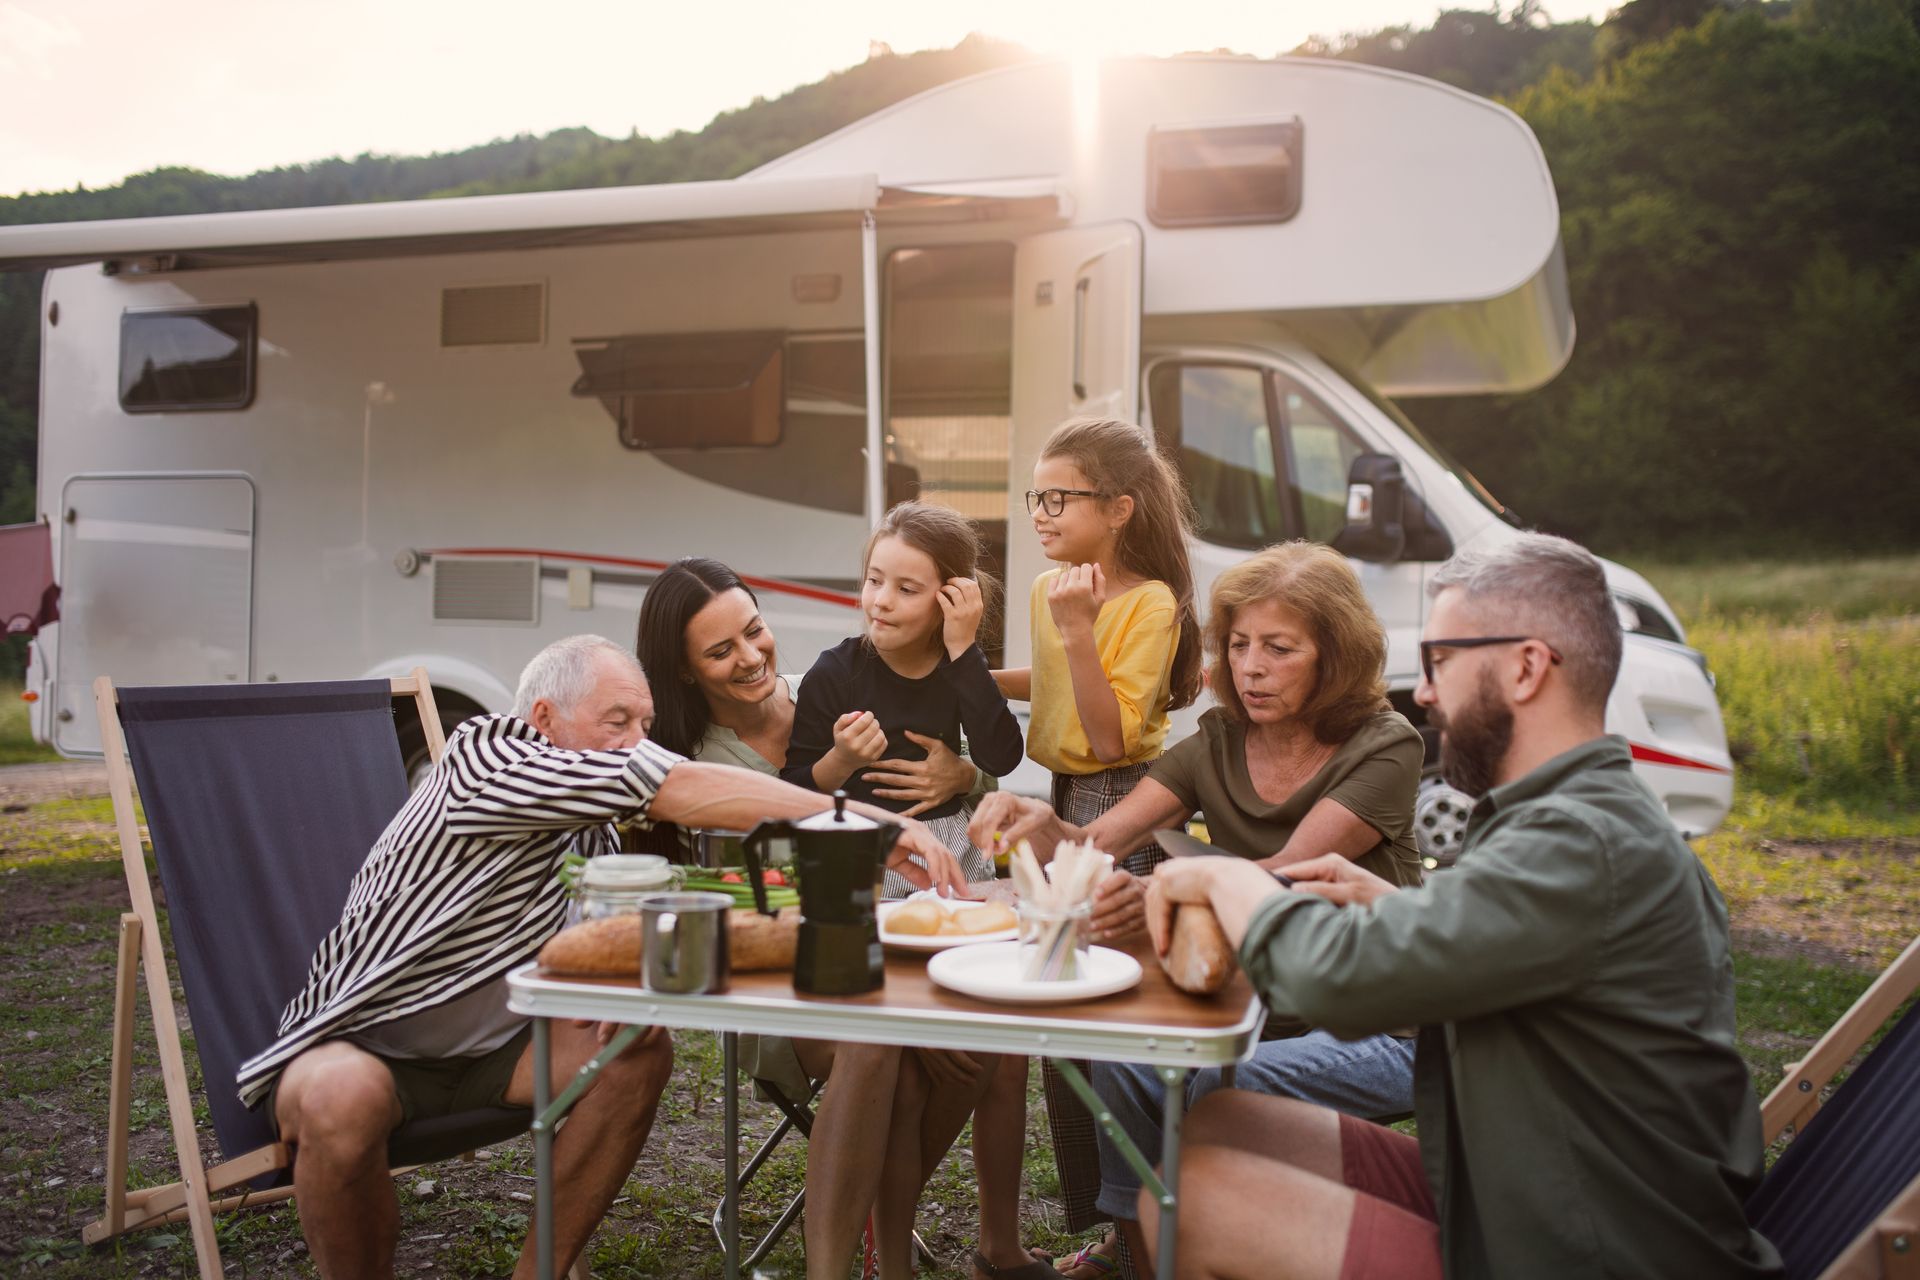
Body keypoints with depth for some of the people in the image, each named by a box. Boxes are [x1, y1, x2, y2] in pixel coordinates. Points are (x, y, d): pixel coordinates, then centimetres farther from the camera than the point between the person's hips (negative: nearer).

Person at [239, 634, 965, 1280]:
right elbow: (669, 787, -31)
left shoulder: (597, 832, 2)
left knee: (637, 1055, -15)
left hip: (488, 1040, 6)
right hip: (361, 1038, -6)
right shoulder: (482, 754, -20)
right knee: (345, 1099, -36)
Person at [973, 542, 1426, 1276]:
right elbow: (1097, 843, -9)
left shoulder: (1386, 749, -12)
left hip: (1376, 1031, -4)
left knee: (1224, 1089, -29)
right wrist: (1047, 829, -32)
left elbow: (1285, 879, -25)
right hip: (1258, 1011, 5)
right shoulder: (1220, 743, 2)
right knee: (1124, 1067, -20)